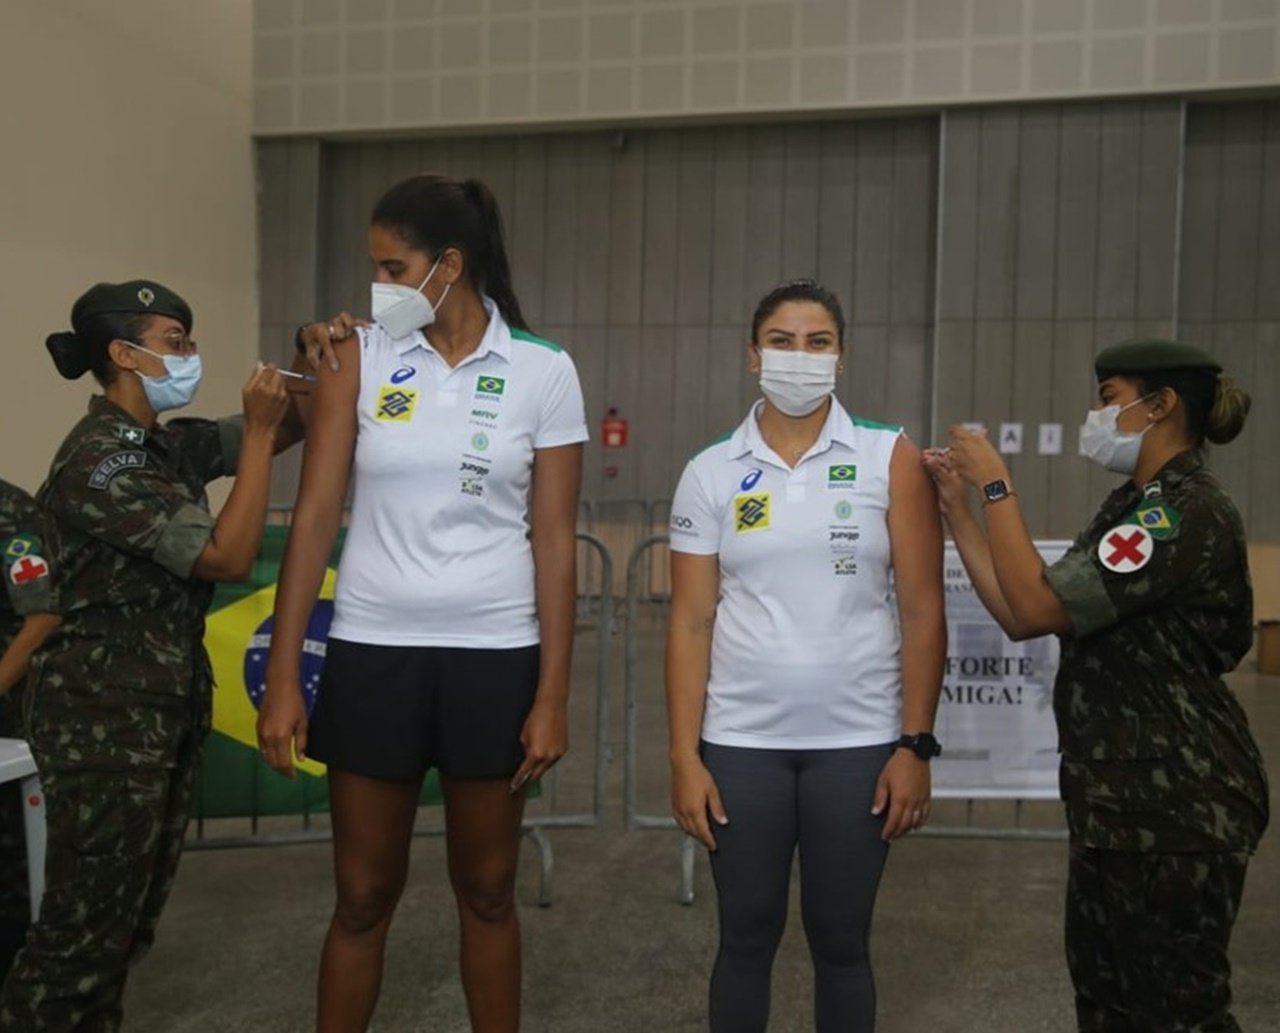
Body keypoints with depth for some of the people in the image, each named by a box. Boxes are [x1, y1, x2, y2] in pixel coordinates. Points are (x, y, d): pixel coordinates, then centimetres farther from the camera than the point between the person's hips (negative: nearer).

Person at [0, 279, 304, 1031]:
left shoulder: (171, 445, 7)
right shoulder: (96, 462, -19)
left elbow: (289, 429, 11)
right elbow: (229, 557, -22)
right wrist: (259, 431, -19)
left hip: (171, 701, 9)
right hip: (105, 712, -9)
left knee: (139, 909, 17)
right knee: (92, 916, 1)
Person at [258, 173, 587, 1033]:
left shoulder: (543, 371, -3)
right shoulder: (361, 357, -1)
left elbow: (554, 542, -2)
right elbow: (316, 516, -2)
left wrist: (552, 696, -4)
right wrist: (283, 678, -4)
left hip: (494, 658, 0)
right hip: (372, 653, 1)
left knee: (488, 890, 14)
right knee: (363, 895, 11)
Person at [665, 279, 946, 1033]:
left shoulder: (891, 460, -1)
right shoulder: (711, 473, 2)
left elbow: (922, 610, -2)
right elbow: (691, 622, 1)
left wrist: (915, 745, -6)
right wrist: (685, 756, -3)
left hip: (858, 742, -1)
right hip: (741, 743, 1)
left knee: (842, 941, 12)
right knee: (746, 937, 12)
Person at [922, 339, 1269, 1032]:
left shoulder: (1186, 512, -18)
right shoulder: (1140, 506, 14)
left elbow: (1037, 607, -23)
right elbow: (1021, 615, 9)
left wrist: (996, 484, -15)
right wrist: (957, 508, 6)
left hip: (1174, 809, -10)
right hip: (1121, 800, 10)